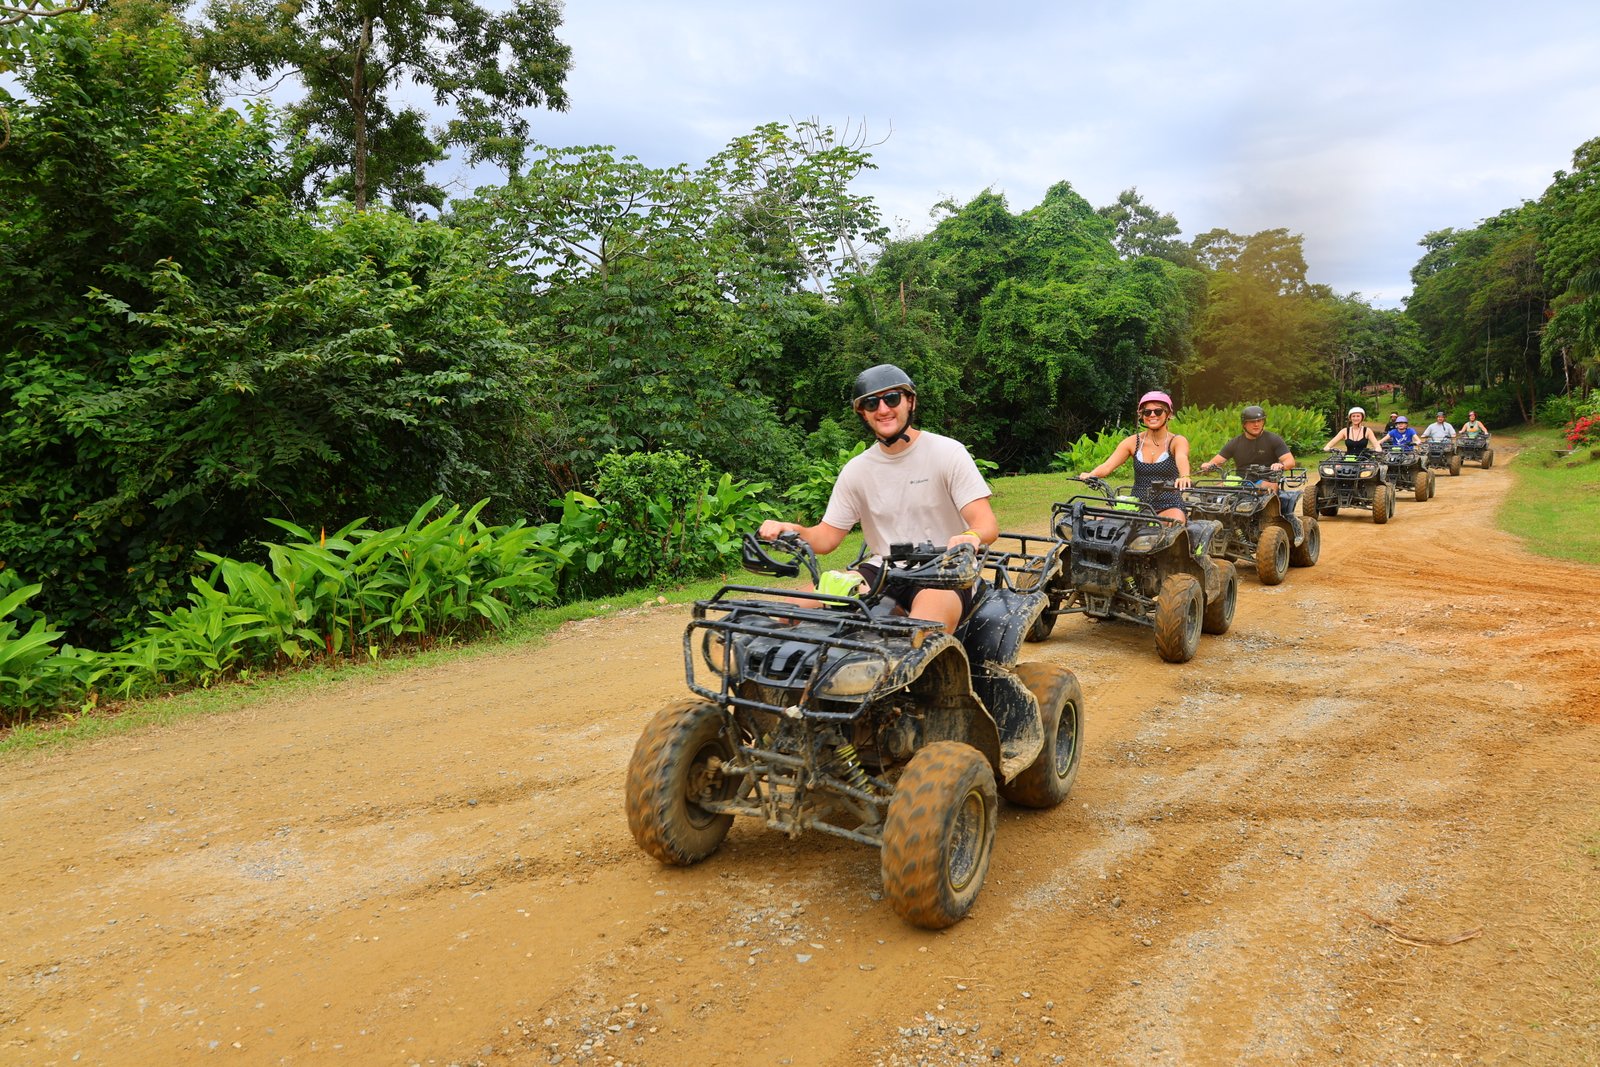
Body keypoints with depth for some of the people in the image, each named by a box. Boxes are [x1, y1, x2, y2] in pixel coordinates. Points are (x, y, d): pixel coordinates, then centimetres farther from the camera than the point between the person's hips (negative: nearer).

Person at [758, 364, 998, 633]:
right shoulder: (856, 470, 8)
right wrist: (791, 530, -14)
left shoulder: (947, 453, -3)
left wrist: (972, 537, -36)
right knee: (798, 605, -17)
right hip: (882, 571, 4)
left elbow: (987, 522, -11)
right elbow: (826, 537, 8)